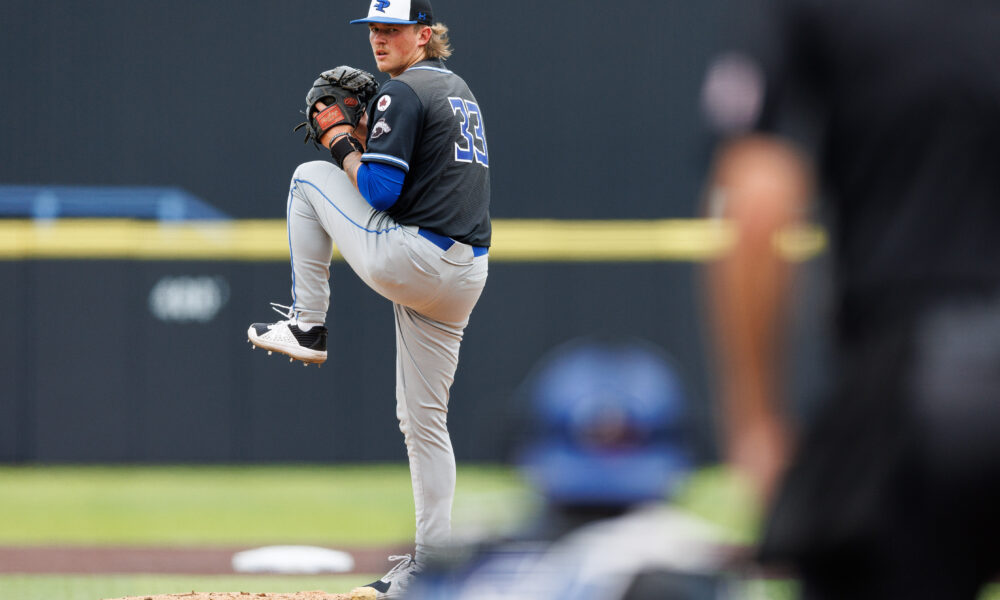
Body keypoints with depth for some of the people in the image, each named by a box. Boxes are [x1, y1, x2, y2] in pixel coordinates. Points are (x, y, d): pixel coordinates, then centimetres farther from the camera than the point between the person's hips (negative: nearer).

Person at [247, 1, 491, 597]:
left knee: (310, 177, 11)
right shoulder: (460, 90, 22)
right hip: (469, 273, 9)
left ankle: (308, 325, 12)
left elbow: (380, 190, -14)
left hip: (410, 259, -9)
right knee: (423, 417, 12)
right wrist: (364, 139, 21)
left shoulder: (402, 92, -7)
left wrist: (343, 148, 2)